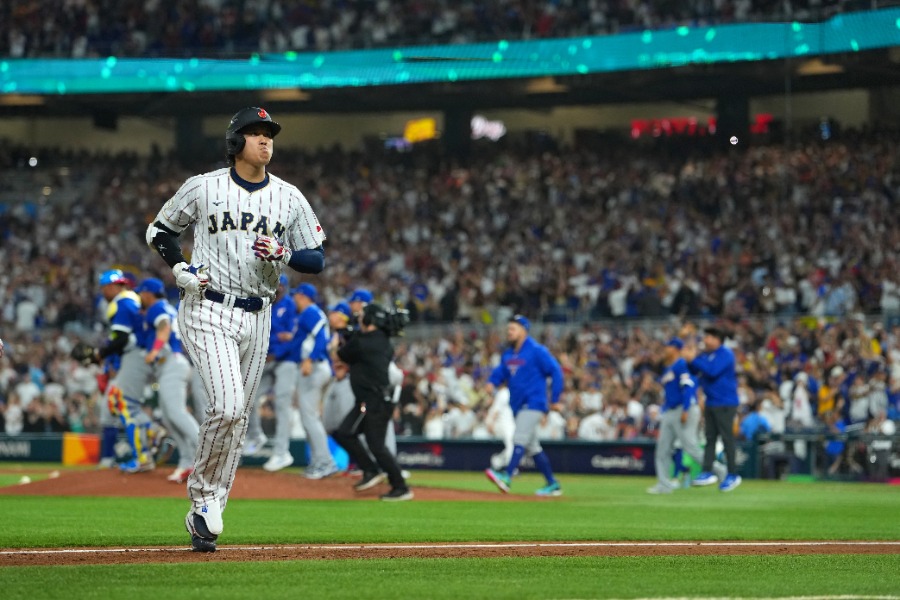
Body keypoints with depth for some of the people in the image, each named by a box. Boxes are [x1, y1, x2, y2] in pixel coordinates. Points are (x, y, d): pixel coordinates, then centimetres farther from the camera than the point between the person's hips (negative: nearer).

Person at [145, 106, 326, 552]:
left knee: (237, 419, 7)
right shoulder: (202, 188, -1)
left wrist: (283, 253, -12)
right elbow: (159, 230, 11)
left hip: (257, 319, 4)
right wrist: (180, 269, -6)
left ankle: (204, 513, 17)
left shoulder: (289, 198, 6)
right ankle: (204, 490, 0)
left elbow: (317, 259, 8)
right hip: (208, 312, -4)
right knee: (227, 407, -21)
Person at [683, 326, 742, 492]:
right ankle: (707, 472, 7)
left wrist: (693, 360, -21)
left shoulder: (725, 353, -12)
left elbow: (712, 371, -24)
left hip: (725, 404, -9)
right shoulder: (706, 354, 13)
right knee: (710, 437, 7)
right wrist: (690, 358, -1)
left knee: (727, 438, -6)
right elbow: (695, 372, 16)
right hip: (710, 403, 9)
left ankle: (733, 475, -2)